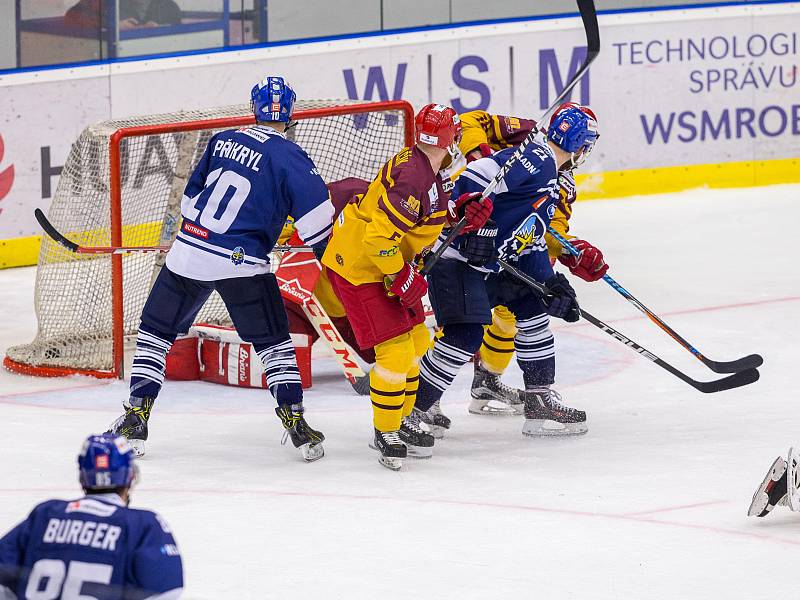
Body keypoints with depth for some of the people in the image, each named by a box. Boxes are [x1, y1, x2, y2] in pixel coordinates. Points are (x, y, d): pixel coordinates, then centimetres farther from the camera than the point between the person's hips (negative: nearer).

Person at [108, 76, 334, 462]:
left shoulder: (222, 140, 10)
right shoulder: (287, 156, -5)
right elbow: (315, 212, -14)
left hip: (188, 253, 4)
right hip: (240, 263, -4)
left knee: (156, 332, 16)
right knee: (273, 342, 8)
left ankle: (135, 419, 12)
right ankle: (295, 421, 0)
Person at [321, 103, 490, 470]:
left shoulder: (423, 166, 4)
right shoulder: (414, 179, -29)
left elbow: (430, 222, 15)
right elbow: (379, 237, -32)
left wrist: (463, 216, -3)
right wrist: (402, 279, -21)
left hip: (385, 261, 11)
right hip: (359, 268, -11)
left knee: (416, 341, 17)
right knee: (395, 351, -11)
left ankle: (398, 422, 30)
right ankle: (385, 434, 2)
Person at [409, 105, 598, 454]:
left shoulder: (551, 185, 20)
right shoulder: (536, 159, -12)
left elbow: (531, 242, 21)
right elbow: (477, 174, -24)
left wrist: (552, 284, 10)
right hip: (456, 256, -11)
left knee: (533, 306, 16)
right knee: (466, 334, -19)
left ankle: (540, 402, 22)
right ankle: (406, 414, -12)